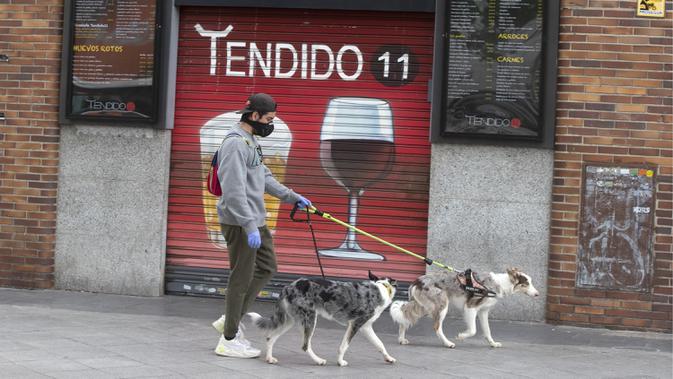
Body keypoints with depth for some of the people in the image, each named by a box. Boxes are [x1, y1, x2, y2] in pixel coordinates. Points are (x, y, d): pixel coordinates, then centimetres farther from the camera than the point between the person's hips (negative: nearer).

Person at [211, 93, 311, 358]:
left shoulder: (250, 141, 15)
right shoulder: (235, 144, -18)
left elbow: (264, 178, 23)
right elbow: (234, 190, -25)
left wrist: (293, 197, 19)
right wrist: (250, 227, -27)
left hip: (255, 220, 10)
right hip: (240, 223, -10)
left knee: (267, 268, 16)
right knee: (242, 277, -3)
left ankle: (230, 321, 22)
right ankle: (229, 341, 6)